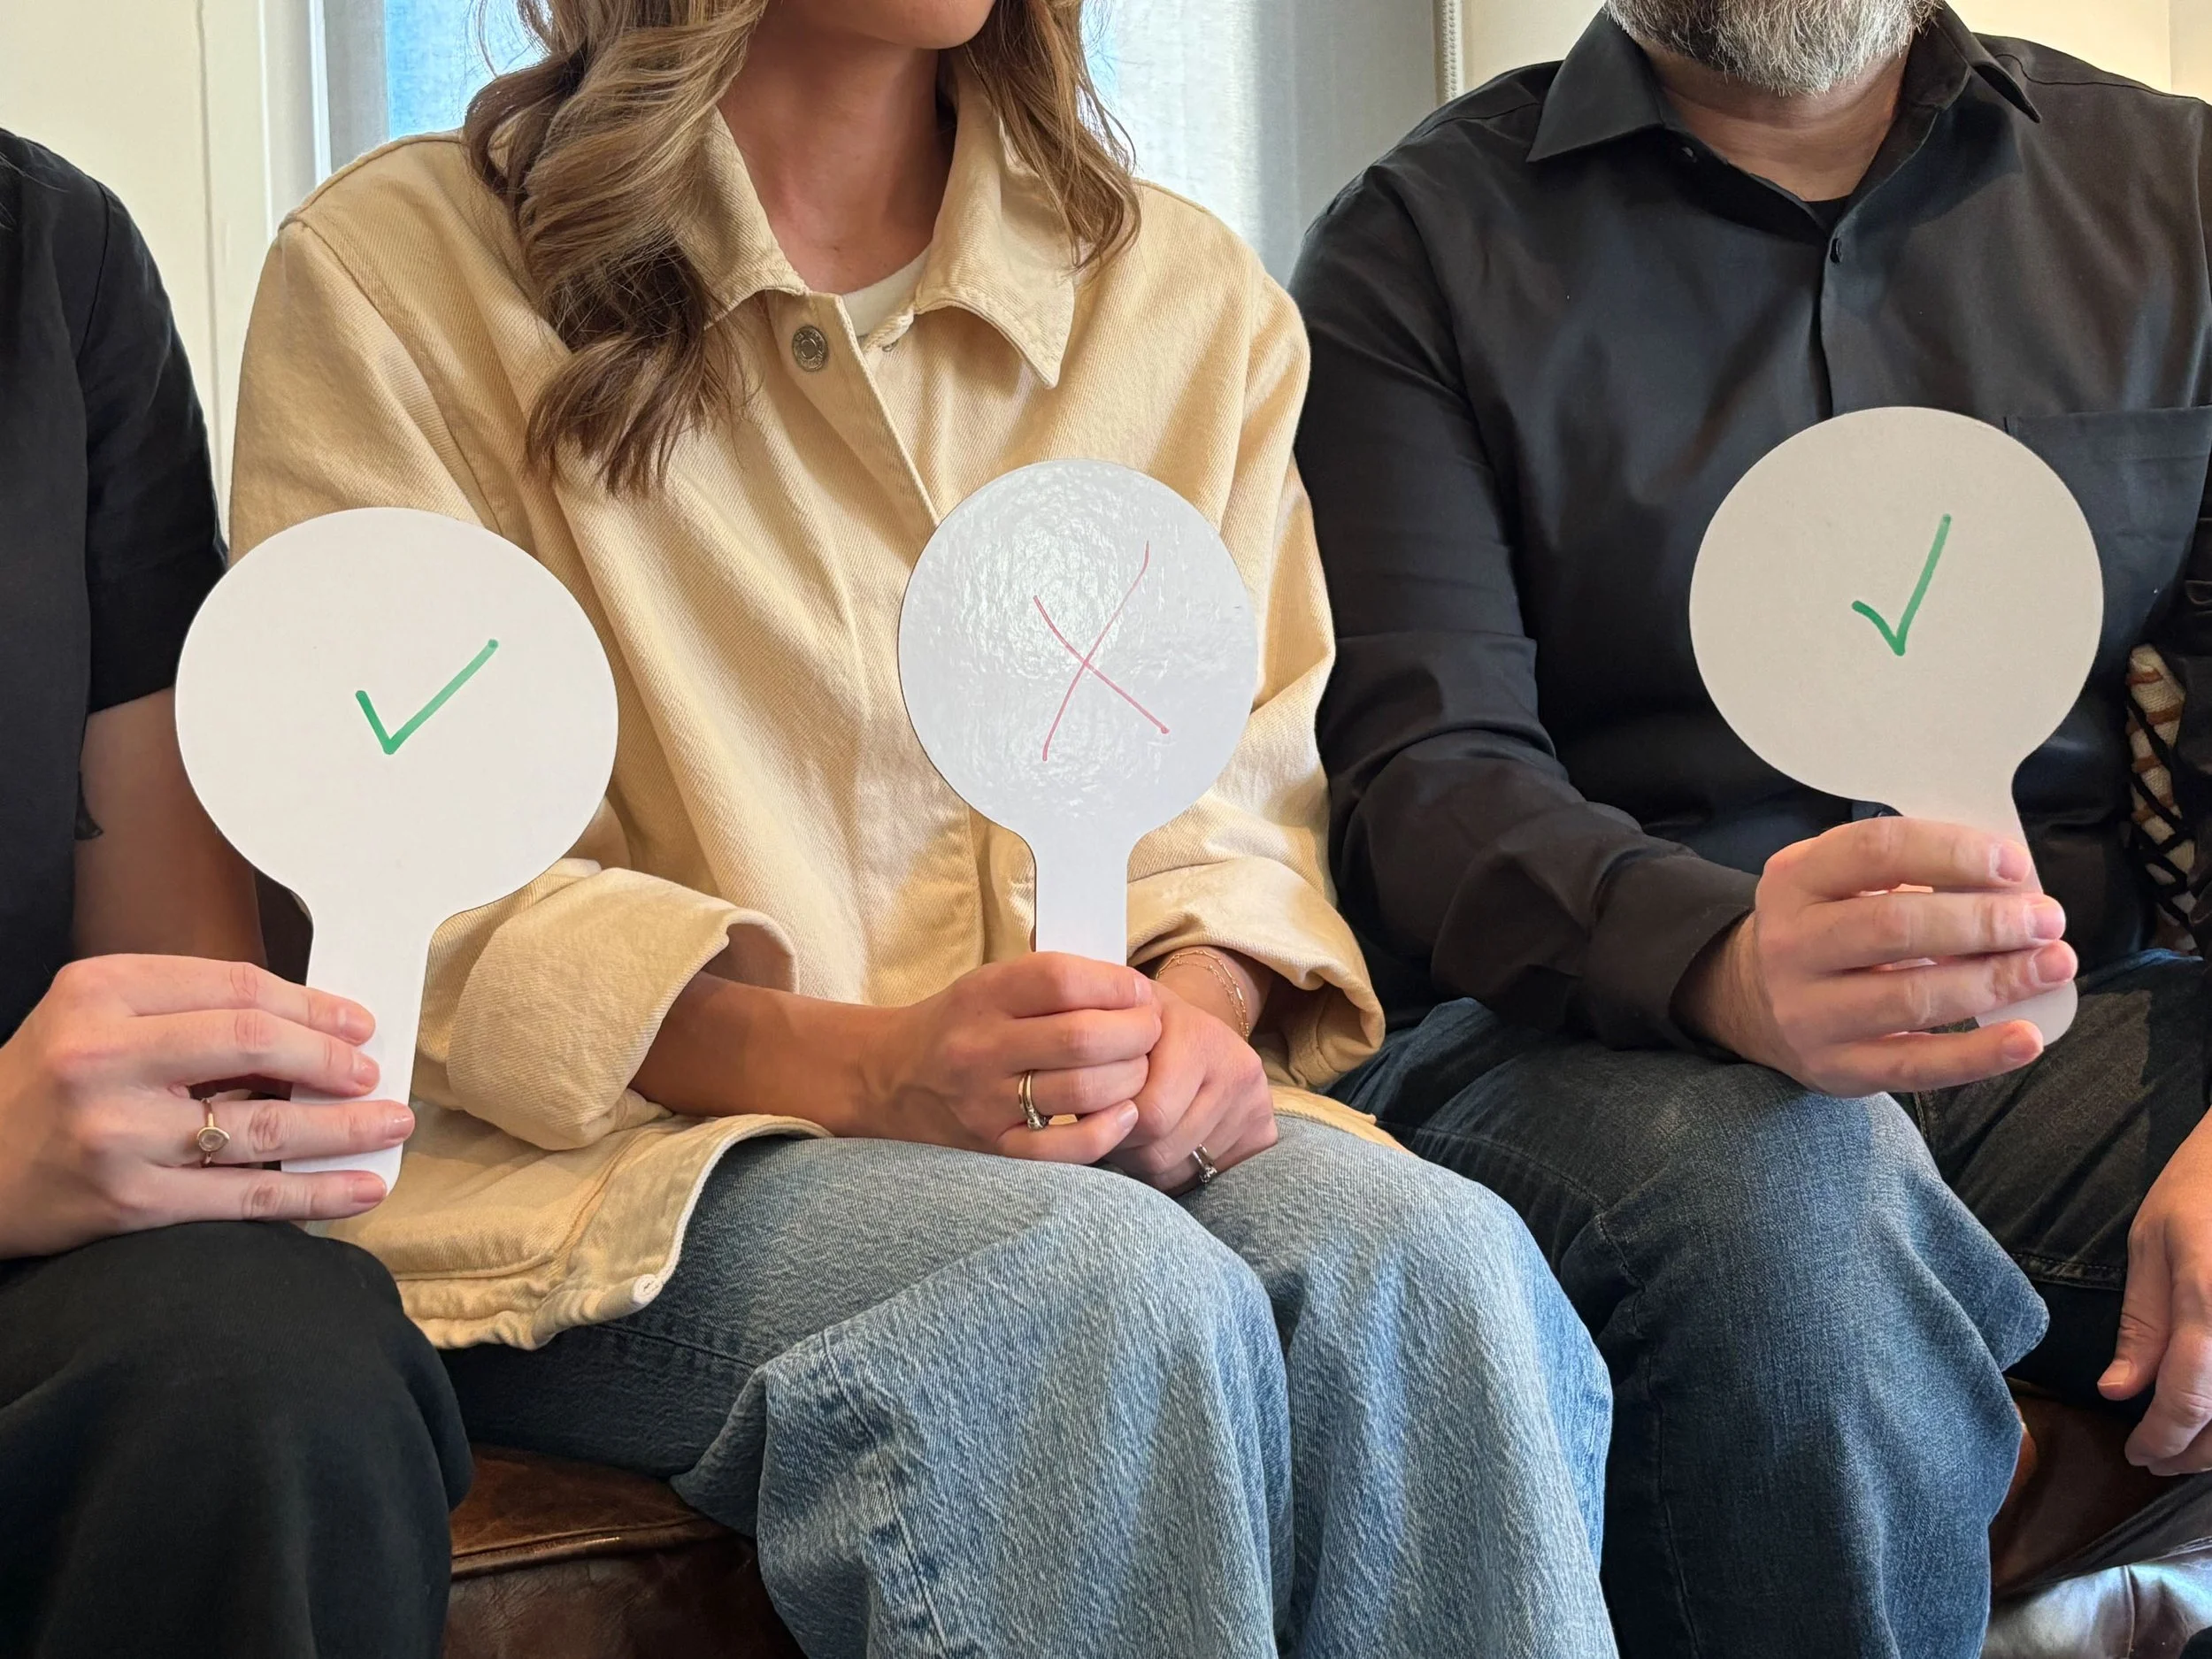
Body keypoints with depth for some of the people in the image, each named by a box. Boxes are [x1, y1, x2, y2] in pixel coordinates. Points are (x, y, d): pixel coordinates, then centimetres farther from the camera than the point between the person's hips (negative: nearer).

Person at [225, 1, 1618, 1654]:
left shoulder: (1194, 297, 14)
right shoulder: (390, 275, -1)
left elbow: (1244, 794, 12)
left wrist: (1199, 1000, -13)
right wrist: (851, 1067, -24)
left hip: (1097, 1140, 4)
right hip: (610, 1160, -4)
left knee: (1431, 1258, -29)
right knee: (1113, 1291, -35)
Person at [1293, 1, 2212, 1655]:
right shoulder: (1421, 246, 4)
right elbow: (1421, 774, -9)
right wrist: (1731, 966, -32)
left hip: (2069, 1023, 2)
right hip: (1589, 1042, -2)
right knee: (1767, 1197, -35)